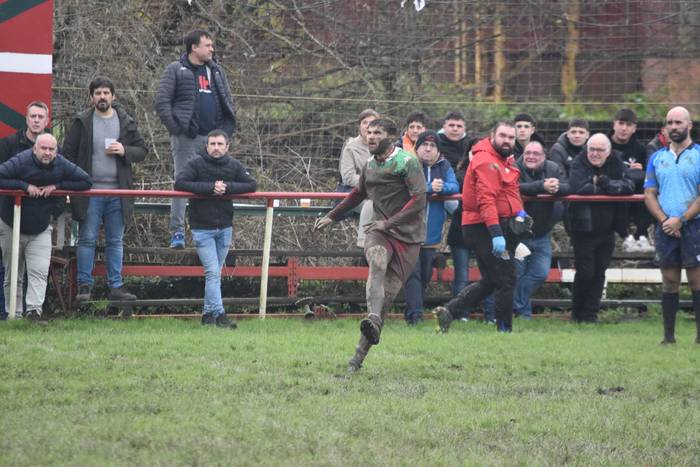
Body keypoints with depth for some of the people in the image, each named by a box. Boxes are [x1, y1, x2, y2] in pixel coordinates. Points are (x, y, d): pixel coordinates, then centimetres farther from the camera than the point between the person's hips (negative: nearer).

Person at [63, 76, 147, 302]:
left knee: (116, 241, 7)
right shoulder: (82, 122, 2)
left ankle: (115, 286, 11)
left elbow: (142, 150, 12)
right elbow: (68, 152, 3)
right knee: (87, 239, -1)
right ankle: (84, 285, 4)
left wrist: (124, 151, -9)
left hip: (118, 191, 2)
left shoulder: (126, 122, 8)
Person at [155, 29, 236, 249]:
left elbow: (229, 103, 21)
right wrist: (176, 128, -12)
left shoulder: (217, 72, 16)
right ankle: (177, 232, -6)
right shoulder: (176, 70, 0)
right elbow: (162, 102, -4)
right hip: (187, 138, -5)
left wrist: (226, 130, 8)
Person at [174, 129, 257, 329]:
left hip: (224, 228, 4)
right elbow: (179, 183, -18)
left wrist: (227, 187, -18)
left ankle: (208, 313, 17)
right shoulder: (196, 164, -8)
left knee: (215, 273, 10)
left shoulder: (234, 166, 3)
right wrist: (209, 187, -24)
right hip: (202, 228, -4)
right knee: (212, 273, -11)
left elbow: (251, 185, -2)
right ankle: (219, 314, -14)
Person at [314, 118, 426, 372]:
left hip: (407, 235, -4)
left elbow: (419, 200, -15)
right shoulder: (370, 165, 14)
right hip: (378, 230, 4)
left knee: (388, 294, -8)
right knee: (378, 260, -33)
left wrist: (389, 222, -19)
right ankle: (373, 318, -53)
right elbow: (358, 194, 33)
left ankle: (360, 355, -6)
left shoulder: (407, 162, -7)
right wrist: (331, 216, 37)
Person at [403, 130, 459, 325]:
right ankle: (414, 312, -17)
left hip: (432, 234, 5)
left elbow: (454, 186, -3)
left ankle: (412, 311, 22)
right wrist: (429, 187, -25)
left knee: (425, 275, 11)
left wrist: (442, 187, -24)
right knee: (412, 272, -13)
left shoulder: (444, 167, 10)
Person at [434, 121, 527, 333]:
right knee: (506, 280, -5)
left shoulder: (503, 160, 17)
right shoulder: (486, 161, -16)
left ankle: (448, 310, 14)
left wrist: (518, 212, 13)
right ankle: (505, 330, 2)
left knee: (490, 281, 16)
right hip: (486, 228, -10)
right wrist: (496, 234, -32)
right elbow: (486, 199, -25)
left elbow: (508, 191, 32)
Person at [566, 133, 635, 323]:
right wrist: (603, 189, -15)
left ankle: (591, 313, 16)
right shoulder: (579, 163, -8)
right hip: (583, 227, -4)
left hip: (607, 229, 4)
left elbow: (629, 186, -11)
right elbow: (578, 187, -26)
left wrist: (606, 184, -22)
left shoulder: (616, 163, 3)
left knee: (599, 272, 8)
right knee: (585, 272, -3)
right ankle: (577, 312, 14)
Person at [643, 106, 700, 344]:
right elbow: (649, 194, 10)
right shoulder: (657, 158, 13)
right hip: (666, 227, 4)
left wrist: (680, 220, -12)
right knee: (669, 282, 5)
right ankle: (668, 337, 7)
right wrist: (664, 220, -6)